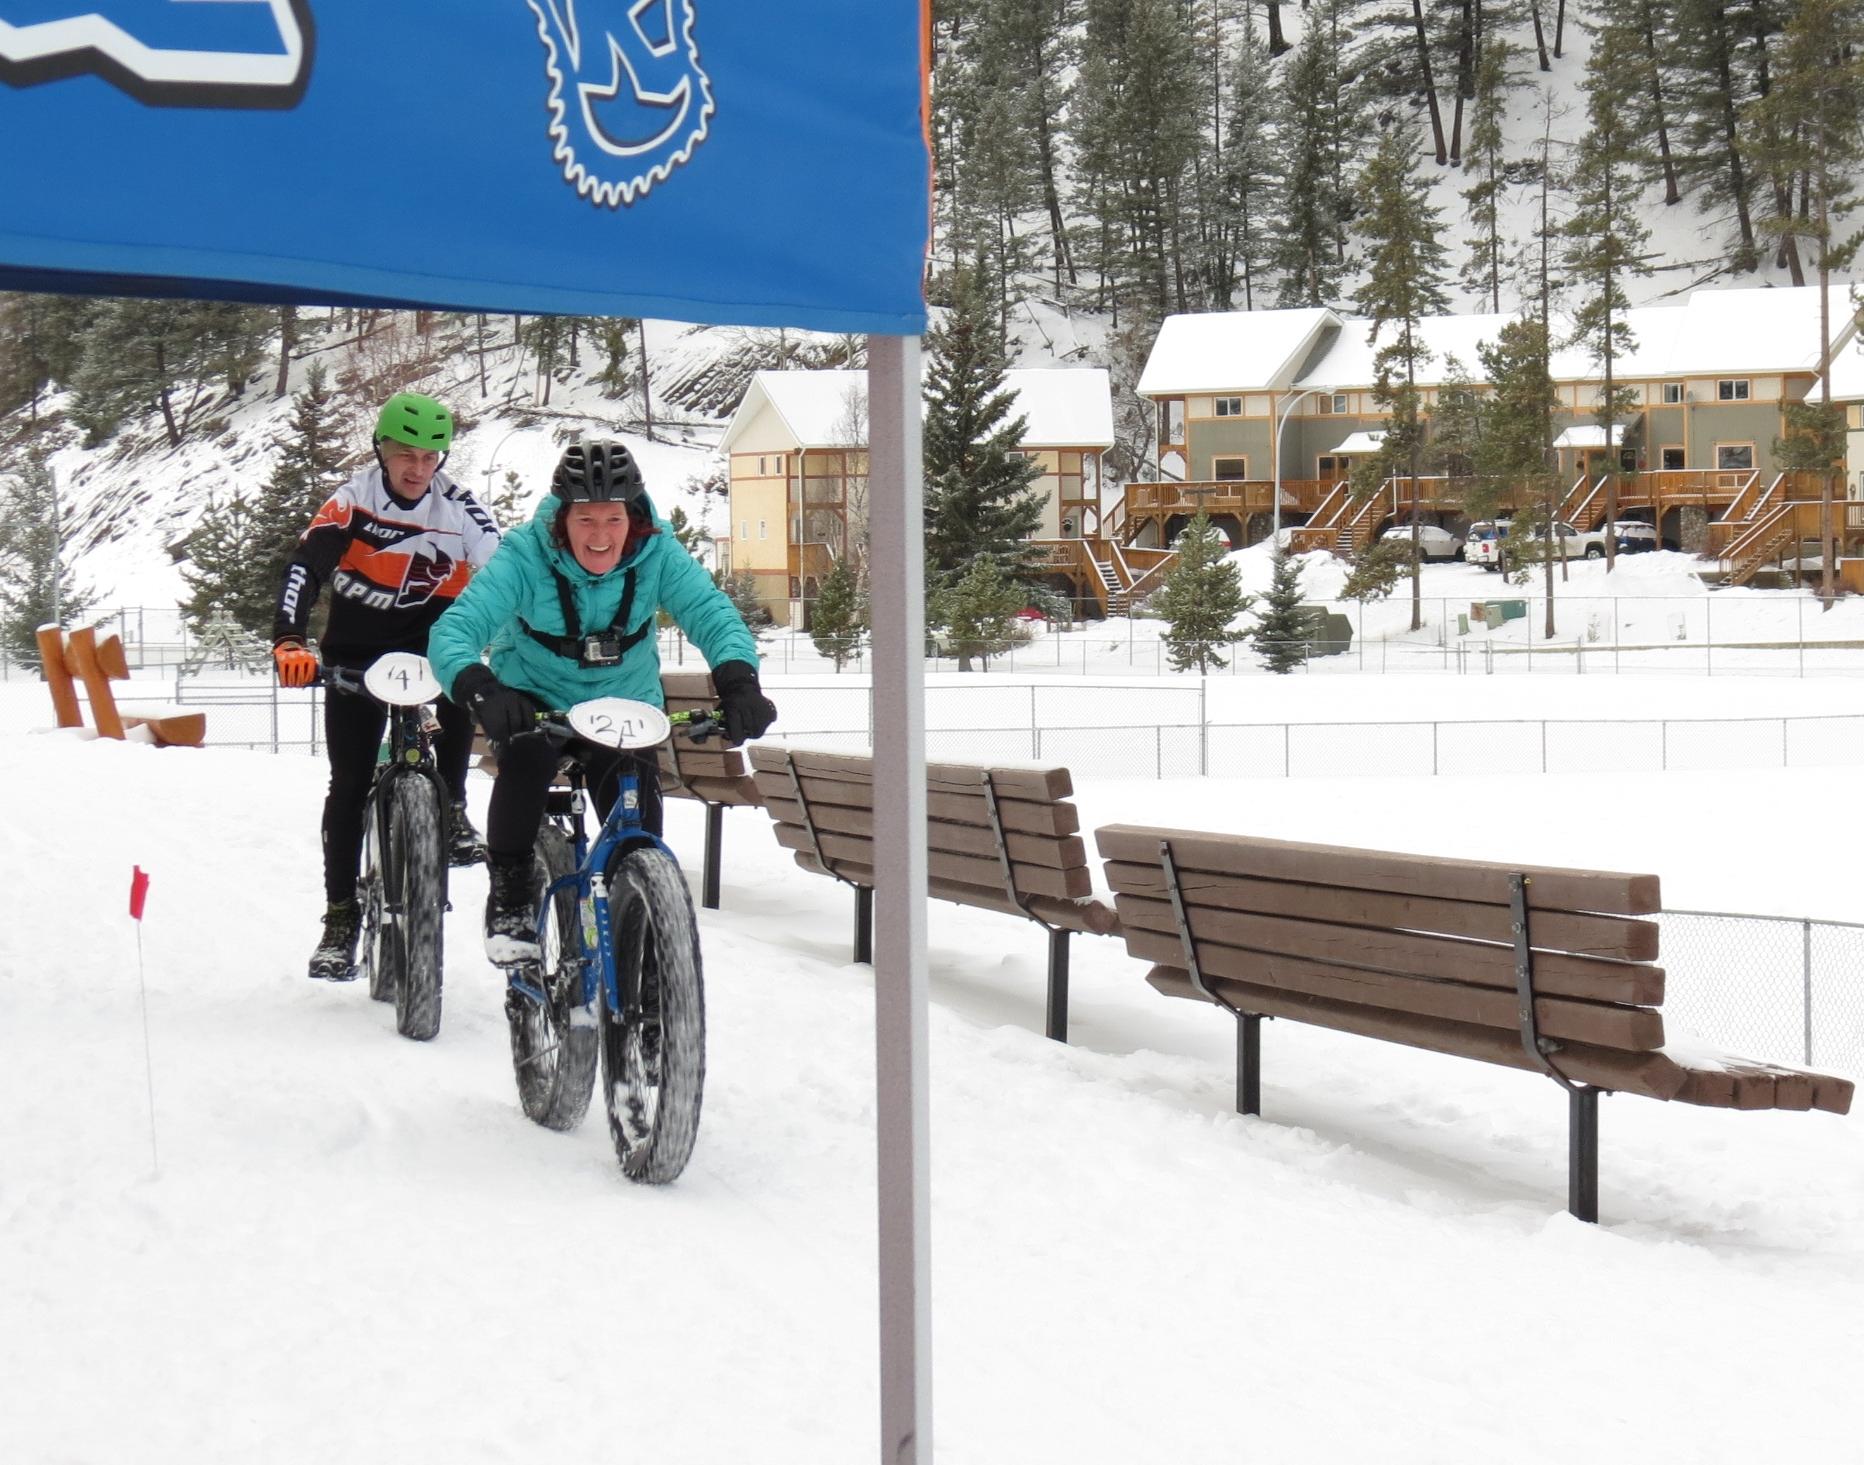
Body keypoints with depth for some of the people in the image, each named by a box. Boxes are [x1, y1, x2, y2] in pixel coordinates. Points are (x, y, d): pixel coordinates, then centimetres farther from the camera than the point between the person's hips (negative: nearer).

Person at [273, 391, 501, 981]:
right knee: (350, 784, -3)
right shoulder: (352, 501, -15)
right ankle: (341, 916, 7)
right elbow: (304, 568, -26)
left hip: (428, 639, 1)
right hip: (355, 654, -1)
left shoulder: (458, 508, -10)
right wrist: (288, 642, -42)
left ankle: (450, 810, -12)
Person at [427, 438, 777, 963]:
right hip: (534, 697, -2)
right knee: (524, 761, -33)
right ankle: (509, 898, -13)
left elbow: (710, 611, -28)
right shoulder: (524, 555, -26)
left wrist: (738, 680, -49)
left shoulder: (657, 552, -19)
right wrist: (477, 687, -56)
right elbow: (453, 629, -34)